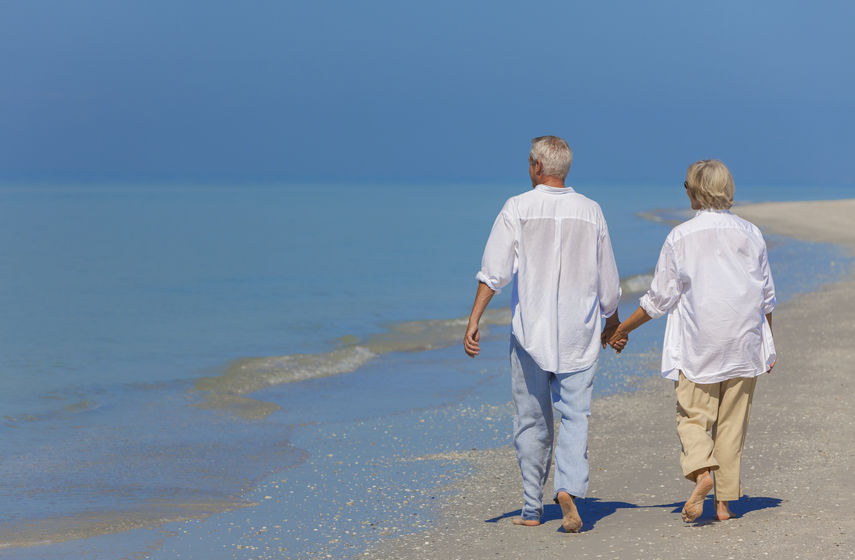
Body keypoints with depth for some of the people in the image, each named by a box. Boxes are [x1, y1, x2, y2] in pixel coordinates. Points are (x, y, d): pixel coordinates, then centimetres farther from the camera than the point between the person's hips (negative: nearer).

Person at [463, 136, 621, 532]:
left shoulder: (518, 208, -4)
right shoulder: (590, 211, 4)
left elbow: (495, 269, -13)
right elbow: (608, 280, 10)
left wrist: (474, 320, -13)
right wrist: (612, 321, 26)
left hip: (530, 331, -1)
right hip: (579, 335, 1)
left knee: (531, 421, 8)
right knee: (575, 415, 1)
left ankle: (533, 508, 14)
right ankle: (568, 488, -22)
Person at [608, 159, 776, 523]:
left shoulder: (680, 237, -5)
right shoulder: (751, 234, 3)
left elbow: (659, 298, -3)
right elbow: (766, 298, 9)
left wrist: (622, 329, 10)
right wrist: (768, 346, 21)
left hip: (698, 345, -3)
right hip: (743, 343, 3)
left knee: (693, 417, 5)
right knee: (732, 423, 9)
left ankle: (701, 472, -23)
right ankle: (725, 500, 10)